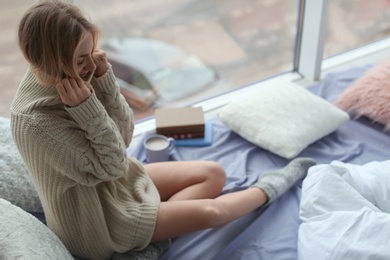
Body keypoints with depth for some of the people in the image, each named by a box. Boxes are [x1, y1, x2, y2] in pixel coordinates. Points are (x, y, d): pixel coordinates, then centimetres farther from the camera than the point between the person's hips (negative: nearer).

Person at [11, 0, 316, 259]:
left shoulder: (71, 76, -12)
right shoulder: (36, 121, -34)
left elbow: (124, 137, -10)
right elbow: (108, 166, -25)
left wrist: (104, 82, -25)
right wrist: (85, 109, -37)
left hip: (119, 179, 8)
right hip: (95, 218, -7)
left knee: (214, 173, 6)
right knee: (211, 212, -5)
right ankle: (268, 189, 21)